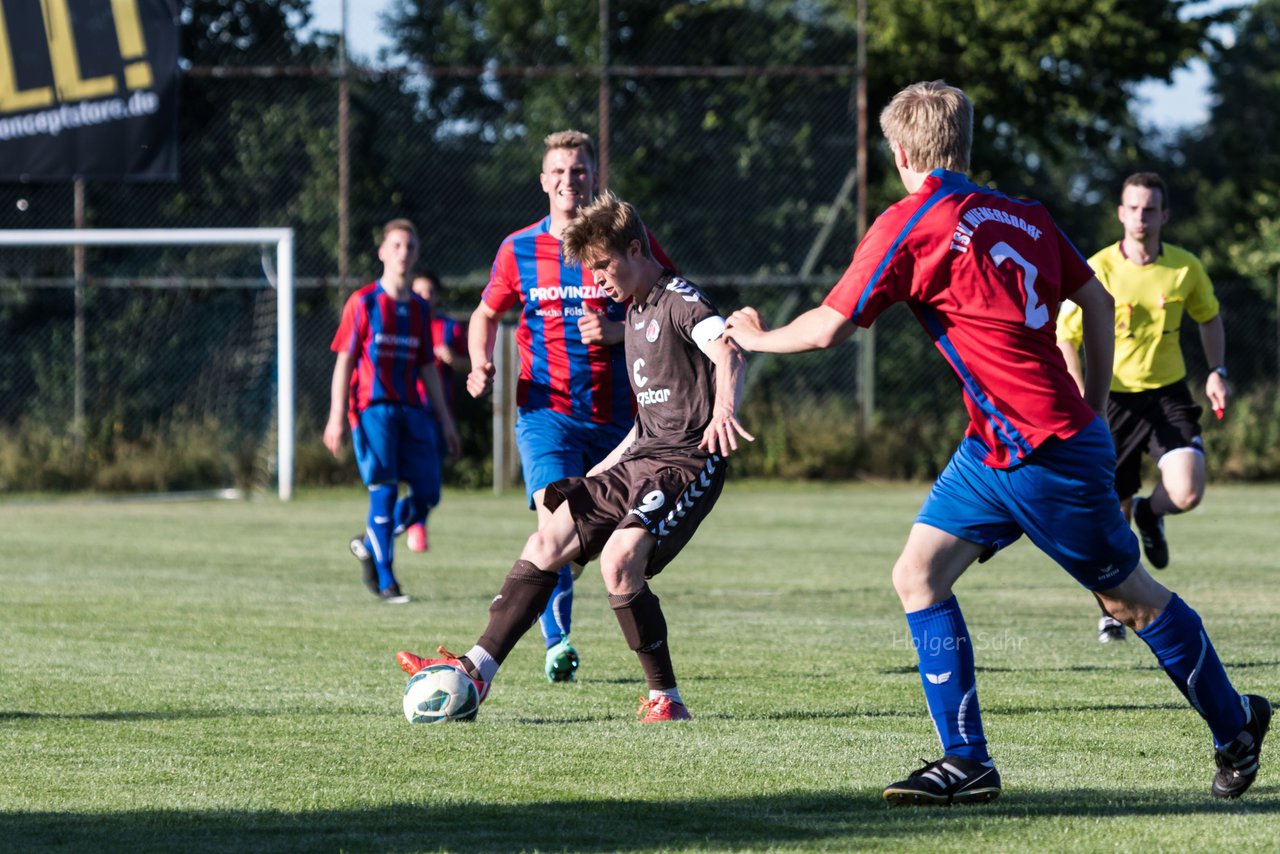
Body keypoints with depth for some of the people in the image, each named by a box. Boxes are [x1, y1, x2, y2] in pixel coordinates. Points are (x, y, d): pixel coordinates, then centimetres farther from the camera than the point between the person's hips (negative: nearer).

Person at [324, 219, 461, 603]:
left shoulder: (419, 308, 13)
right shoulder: (363, 302, -1)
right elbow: (344, 360, -3)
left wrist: (445, 420, 16)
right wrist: (337, 417, -10)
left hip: (411, 410, 5)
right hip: (373, 408, -5)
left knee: (427, 493, -1)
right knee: (384, 491, -12)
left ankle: (368, 545, 21)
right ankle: (385, 581, -5)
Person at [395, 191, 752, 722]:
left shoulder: (680, 301, -10)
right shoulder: (636, 313, 18)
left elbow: (727, 354, -30)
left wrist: (723, 411, -50)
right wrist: (602, 472, 24)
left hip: (687, 463, -9)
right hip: (641, 459, 9)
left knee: (619, 559, -26)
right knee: (546, 543, 3)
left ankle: (665, 699, -15)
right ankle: (476, 670, 6)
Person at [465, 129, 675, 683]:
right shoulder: (518, 250, 3)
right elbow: (487, 314, 18)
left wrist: (618, 331, -16)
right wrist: (481, 365, -1)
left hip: (614, 410, 1)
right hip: (546, 408, -1)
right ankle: (557, 642, -15)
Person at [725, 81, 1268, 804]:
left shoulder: (910, 224, -14)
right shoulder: (1025, 216, 9)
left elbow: (829, 329, -12)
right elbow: (1097, 300, 13)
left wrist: (757, 337, 7)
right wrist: (1096, 406, 20)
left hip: (1049, 456, -8)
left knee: (1131, 597, 7)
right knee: (918, 575, 2)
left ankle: (1236, 725, 23)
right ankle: (967, 763, 1)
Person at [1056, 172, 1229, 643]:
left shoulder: (1186, 268, -3)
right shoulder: (1097, 270, -11)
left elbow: (1208, 317, 16)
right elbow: (1063, 336, -6)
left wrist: (1217, 371, 3)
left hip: (1169, 393, 2)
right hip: (1115, 397, -1)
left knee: (1186, 493, -20)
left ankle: (1150, 513, 19)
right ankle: (1111, 610, 24)